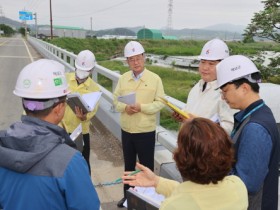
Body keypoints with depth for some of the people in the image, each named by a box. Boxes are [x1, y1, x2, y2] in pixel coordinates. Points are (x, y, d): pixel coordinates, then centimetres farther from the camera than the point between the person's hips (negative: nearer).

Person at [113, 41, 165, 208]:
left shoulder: (155, 79, -8)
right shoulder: (123, 78, 4)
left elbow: (160, 103, -10)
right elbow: (116, 100, 5)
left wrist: (141, 107, -23)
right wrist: (125, 107, -16)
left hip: (146, 131, -4)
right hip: (126, 130, 4)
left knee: (146, 166, 10)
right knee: (129, 164, 19)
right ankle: (128, 195, 37)